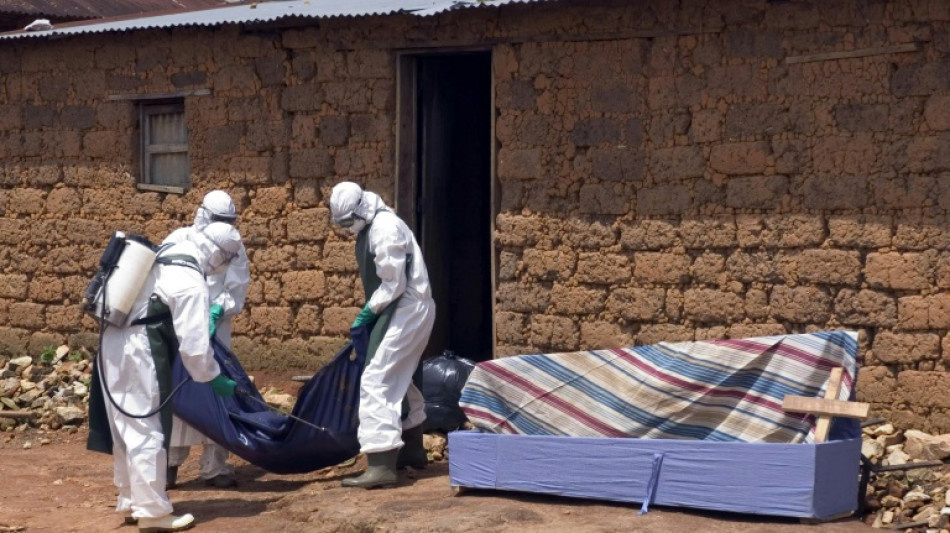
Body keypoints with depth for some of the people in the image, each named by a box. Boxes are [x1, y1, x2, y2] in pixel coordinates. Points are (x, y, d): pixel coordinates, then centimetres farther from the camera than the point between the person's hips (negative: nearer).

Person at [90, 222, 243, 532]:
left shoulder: (165, 258, 15)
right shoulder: (192, 281, -13)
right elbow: (193, 340, -15)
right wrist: (214, 379, -5)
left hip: (114, 344, 10)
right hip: (138, 352, -10)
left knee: (128, 429, 17)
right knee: (147, 431, -4)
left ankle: (131, 503, 26)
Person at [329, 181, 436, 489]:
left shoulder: (386, 229, -19)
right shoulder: (369, 229, 12)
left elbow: (394, 285, -20)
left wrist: (368, 312, -12)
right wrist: (369, 314, 5)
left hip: (408, 310, -11)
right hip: (400, 310, 11)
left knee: (376, 382, -15)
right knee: (397, 380, 22)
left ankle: (381, 465, -19)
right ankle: (412, 450, 37)